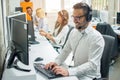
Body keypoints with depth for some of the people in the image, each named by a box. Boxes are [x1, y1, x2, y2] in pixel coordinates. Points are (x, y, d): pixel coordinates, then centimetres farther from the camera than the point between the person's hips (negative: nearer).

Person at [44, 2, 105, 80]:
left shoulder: (97, 38, -19)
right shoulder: (73, 32, 3)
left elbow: (92, 65, -25)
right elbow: (66, 50, 14)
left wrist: (69, 71, -35)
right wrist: (56, 62, -6)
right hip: (75, 72, 6)